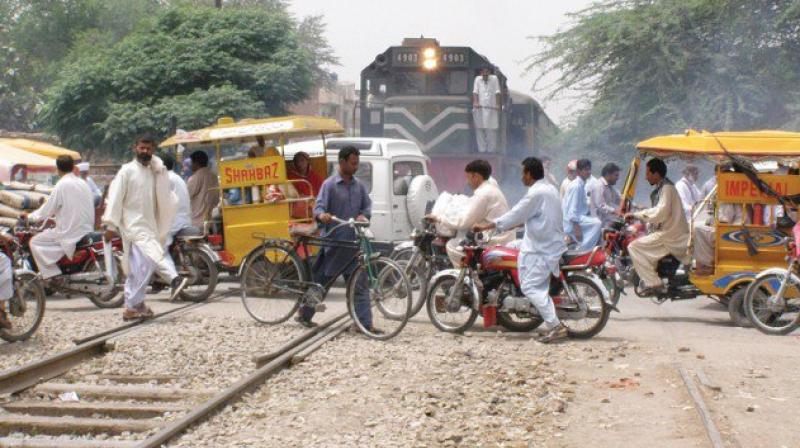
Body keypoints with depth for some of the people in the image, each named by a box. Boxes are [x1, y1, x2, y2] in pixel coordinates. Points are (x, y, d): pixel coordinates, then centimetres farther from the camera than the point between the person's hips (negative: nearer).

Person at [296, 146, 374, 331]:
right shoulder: (330, 184, -6)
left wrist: (363, 215, -13)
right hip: (333, 240, -5)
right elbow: (319, 206, -14)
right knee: (320, 280, 7)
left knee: (360, 284, -1)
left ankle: (365, 323, 0)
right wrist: (322, 215, -37)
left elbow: (367, 205, 10)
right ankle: (304, 314, 24)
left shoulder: (359, 185, 10)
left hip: (353, 241, 5)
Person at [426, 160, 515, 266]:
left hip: (495, 244, -10)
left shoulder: (483, 194, -13)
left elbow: (463, 222, -16)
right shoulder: (493, 189, 18)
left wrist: (438, 218, -6)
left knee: (452, 245, -10)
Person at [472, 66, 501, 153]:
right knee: (479, 128, -2)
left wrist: (498, 104, -11)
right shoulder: (478, 79, 9)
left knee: (491, 130, -4)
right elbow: (475, 91, 1)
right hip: (480, 108, 1)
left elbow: (497, 92, 0)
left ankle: (491, 149, 2)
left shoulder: (494, 78, 5)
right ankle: (481, 149, 4)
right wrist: (475, 102, -15)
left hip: (491, 108, -1)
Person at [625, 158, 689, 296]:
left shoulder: (667, 187, -13)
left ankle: (653, 284, -16)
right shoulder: (661, 188, 18)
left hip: (670, 235, -11)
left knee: (634, 247, -15)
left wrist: (636, 214, -20)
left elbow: (661, 212, -25)